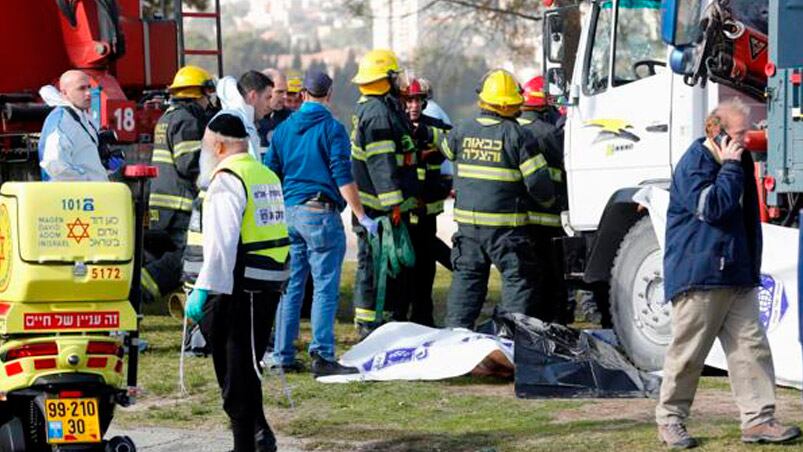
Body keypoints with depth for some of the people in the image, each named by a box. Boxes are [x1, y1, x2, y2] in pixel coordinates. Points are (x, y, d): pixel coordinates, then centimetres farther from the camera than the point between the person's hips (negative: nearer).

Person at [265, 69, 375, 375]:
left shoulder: (283, 129, 11)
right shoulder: (331, 128, -7)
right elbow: (343, 178, -12)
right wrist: (361, 216, -9)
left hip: (288, 213, 6)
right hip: (320, 213, -6)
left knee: (290, 287, 11)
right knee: (326, 288, -5)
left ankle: (283, 355, 12)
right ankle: (322, 356, -9)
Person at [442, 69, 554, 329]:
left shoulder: (463, 131, 3)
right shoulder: (516, 135, -10)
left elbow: (448, 153, 24)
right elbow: (537, 181, -11)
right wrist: (548, 200, 7)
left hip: (467, 220, 5)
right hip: (505, 223, -5)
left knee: (466, 278, 14)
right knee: (519, 279, 2)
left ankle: (456, 330, 12)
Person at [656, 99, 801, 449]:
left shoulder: (740, 161, 15)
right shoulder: (694, 163, -10)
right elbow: (712, 206, -23)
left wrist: (752, 266, 20)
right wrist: (730, 167, -15)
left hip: (737, 275, 8)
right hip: (698, 274, -8)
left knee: (752, 347, 1)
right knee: (688, 353, -1)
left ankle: (758, 419, 0)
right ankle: (670, 420, 9)